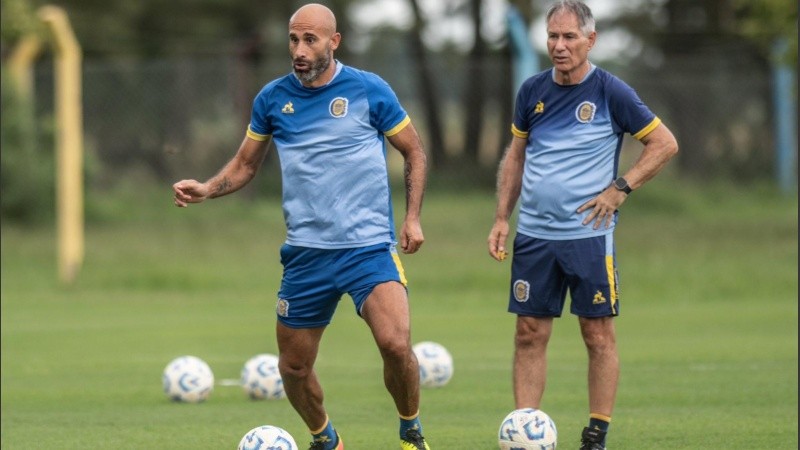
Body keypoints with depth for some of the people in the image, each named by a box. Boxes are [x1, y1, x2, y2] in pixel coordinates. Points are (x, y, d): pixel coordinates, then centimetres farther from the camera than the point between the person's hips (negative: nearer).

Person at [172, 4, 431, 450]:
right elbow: (245, 165, 15)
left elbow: (415, 153, 7)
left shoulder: (369, 91, -3)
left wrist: (413, 217, -3)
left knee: (395, 344, -23)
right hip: (305, 252, 3)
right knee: (294, 366, 6)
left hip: (369, 245, -3)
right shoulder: (273, 98, 4)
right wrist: (205, 190, -3)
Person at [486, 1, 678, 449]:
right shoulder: (533, 91, 7)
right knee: (530, 334, 2)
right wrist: (502, 219, 11)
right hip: (533, 234, 4)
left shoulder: (611, 92, -6)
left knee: (599, 335, 0)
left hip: (589, 234, -4)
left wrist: (620, 189, -9)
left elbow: (665, 144, -2)